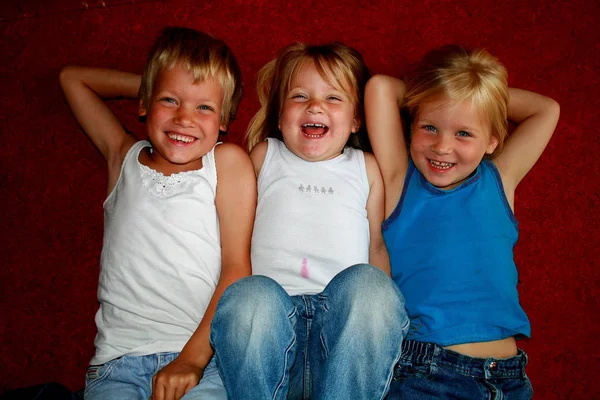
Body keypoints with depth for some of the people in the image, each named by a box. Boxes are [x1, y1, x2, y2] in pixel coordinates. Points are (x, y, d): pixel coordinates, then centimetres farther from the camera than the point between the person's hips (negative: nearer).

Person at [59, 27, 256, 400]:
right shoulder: (125, 159, 17)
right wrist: (156, 85, 24)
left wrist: (192, 357, -13)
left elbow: (237, 268, -1)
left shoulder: (228, 161, 7)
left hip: (205, 357, -2)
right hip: (117, 360, 3)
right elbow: (73, 78, 31)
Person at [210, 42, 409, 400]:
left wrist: (384, 313, 7)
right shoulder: (264, 156, 22)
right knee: (250, 295, -35)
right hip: (272, 307, 0)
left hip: (343, 313, 1)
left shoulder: (365, 167, 23)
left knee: (367, 283, -33)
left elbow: (377, 245, 22)